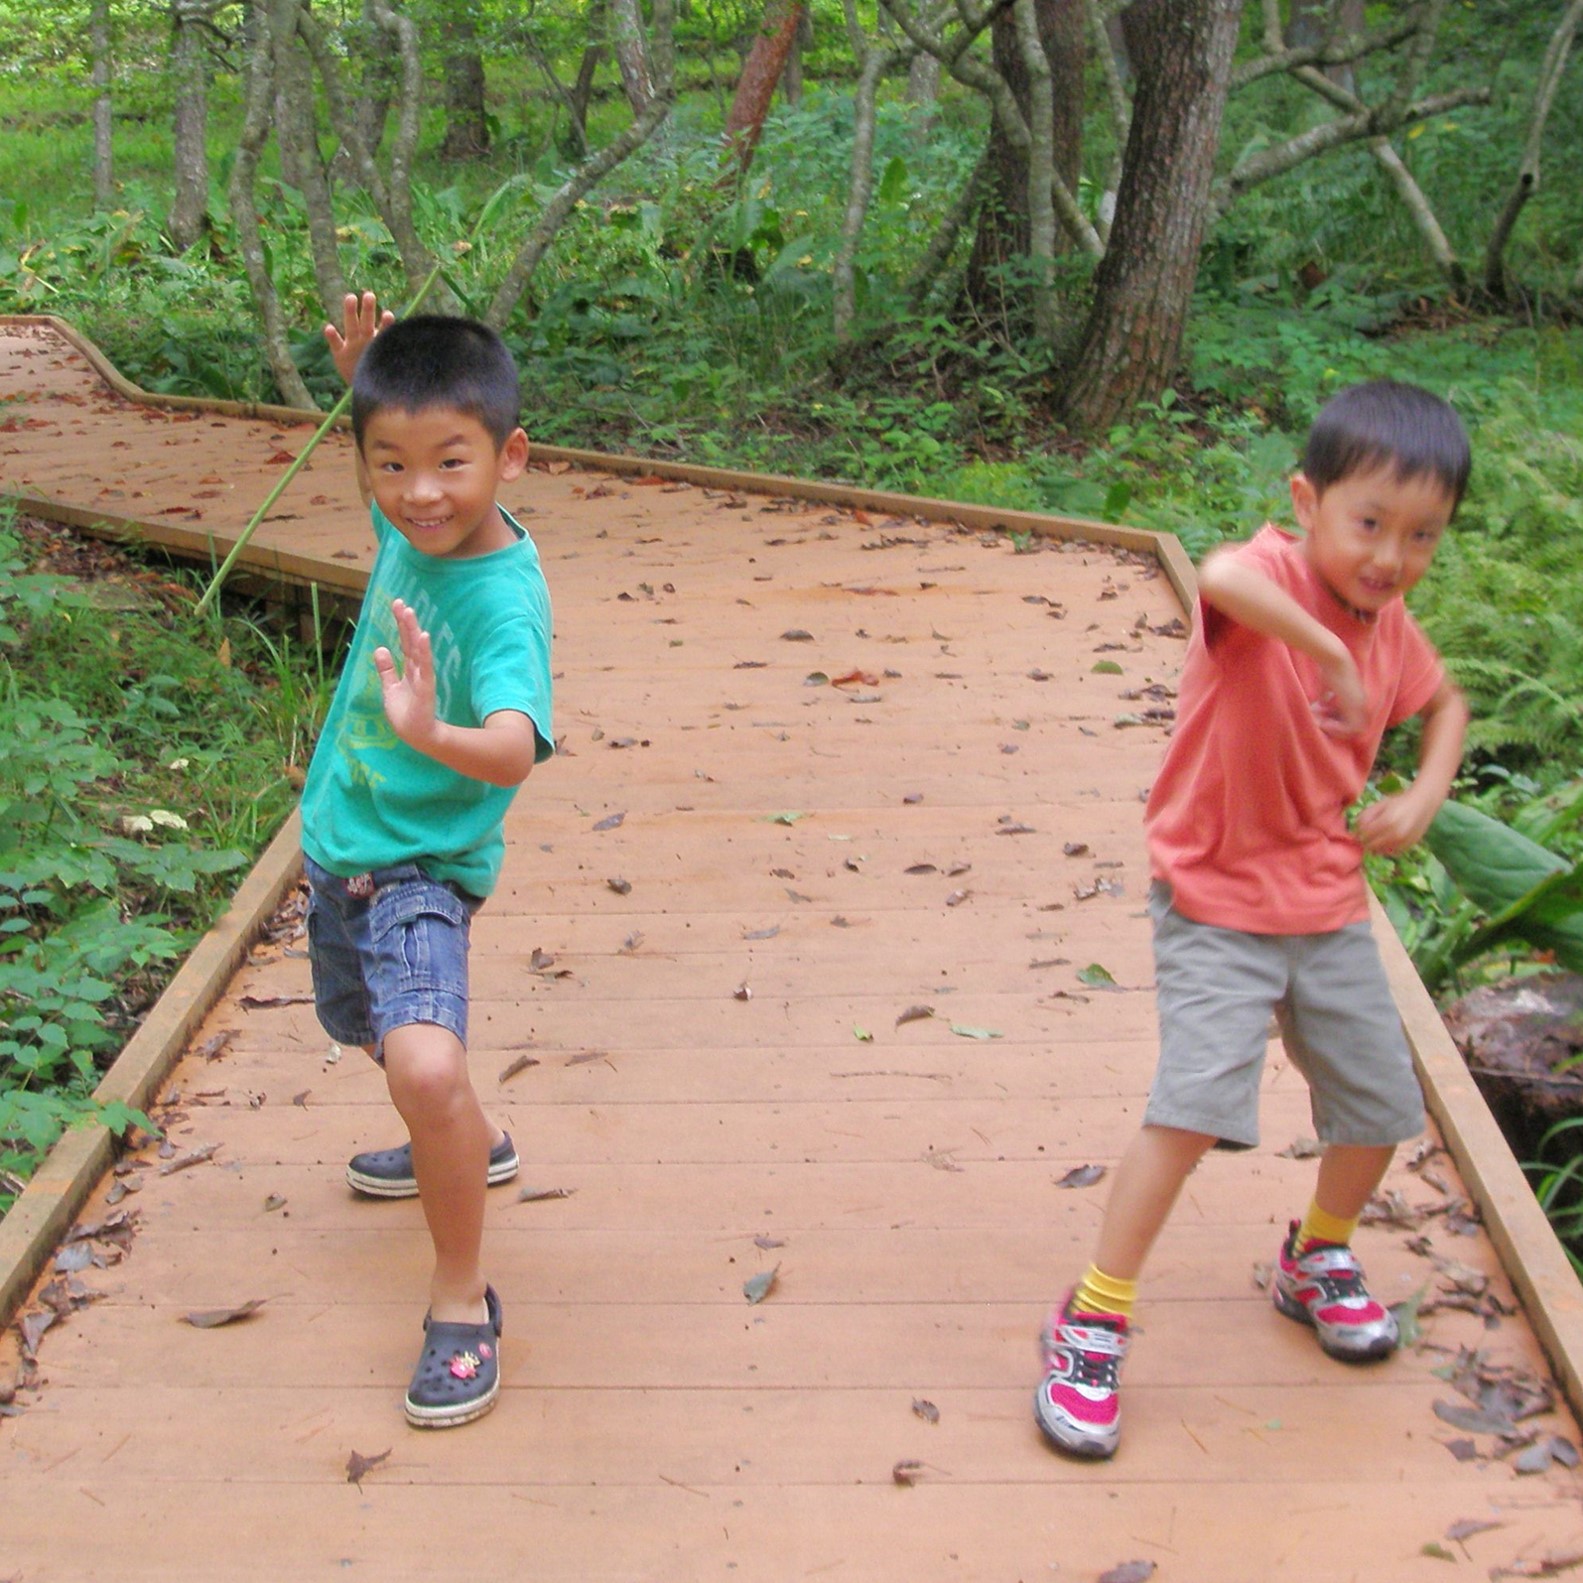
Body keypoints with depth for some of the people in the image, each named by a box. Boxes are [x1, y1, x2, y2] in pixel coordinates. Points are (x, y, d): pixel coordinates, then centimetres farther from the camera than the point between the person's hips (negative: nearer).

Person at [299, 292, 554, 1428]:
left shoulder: (504, 601, -28)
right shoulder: (414, 532, -8)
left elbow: (516, 747, -44)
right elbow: (392, 488, 18)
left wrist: (435, 734, -66)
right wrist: (364, 381, -1)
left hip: (423, 867, -9)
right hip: (341, 845, 9)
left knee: (426, 1062, -31)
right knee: (372, 1027, 30)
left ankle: (464, 1299, -9)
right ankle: (472, 1144, 59)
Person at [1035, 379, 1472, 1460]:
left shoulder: (1391, 627, 0)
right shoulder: (1273, 575, -21)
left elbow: (1446, 702, 22)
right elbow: (1221, 577, -48)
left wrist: (1426, 795, 5)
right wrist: (1329, 651, -41)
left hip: (1329, 904, 7)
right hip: (1218, 905, -7)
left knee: (1382, 1106, 14)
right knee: (1197, 1105, -19)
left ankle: (1318, 1259, 43)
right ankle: (1093, 1321, -3)